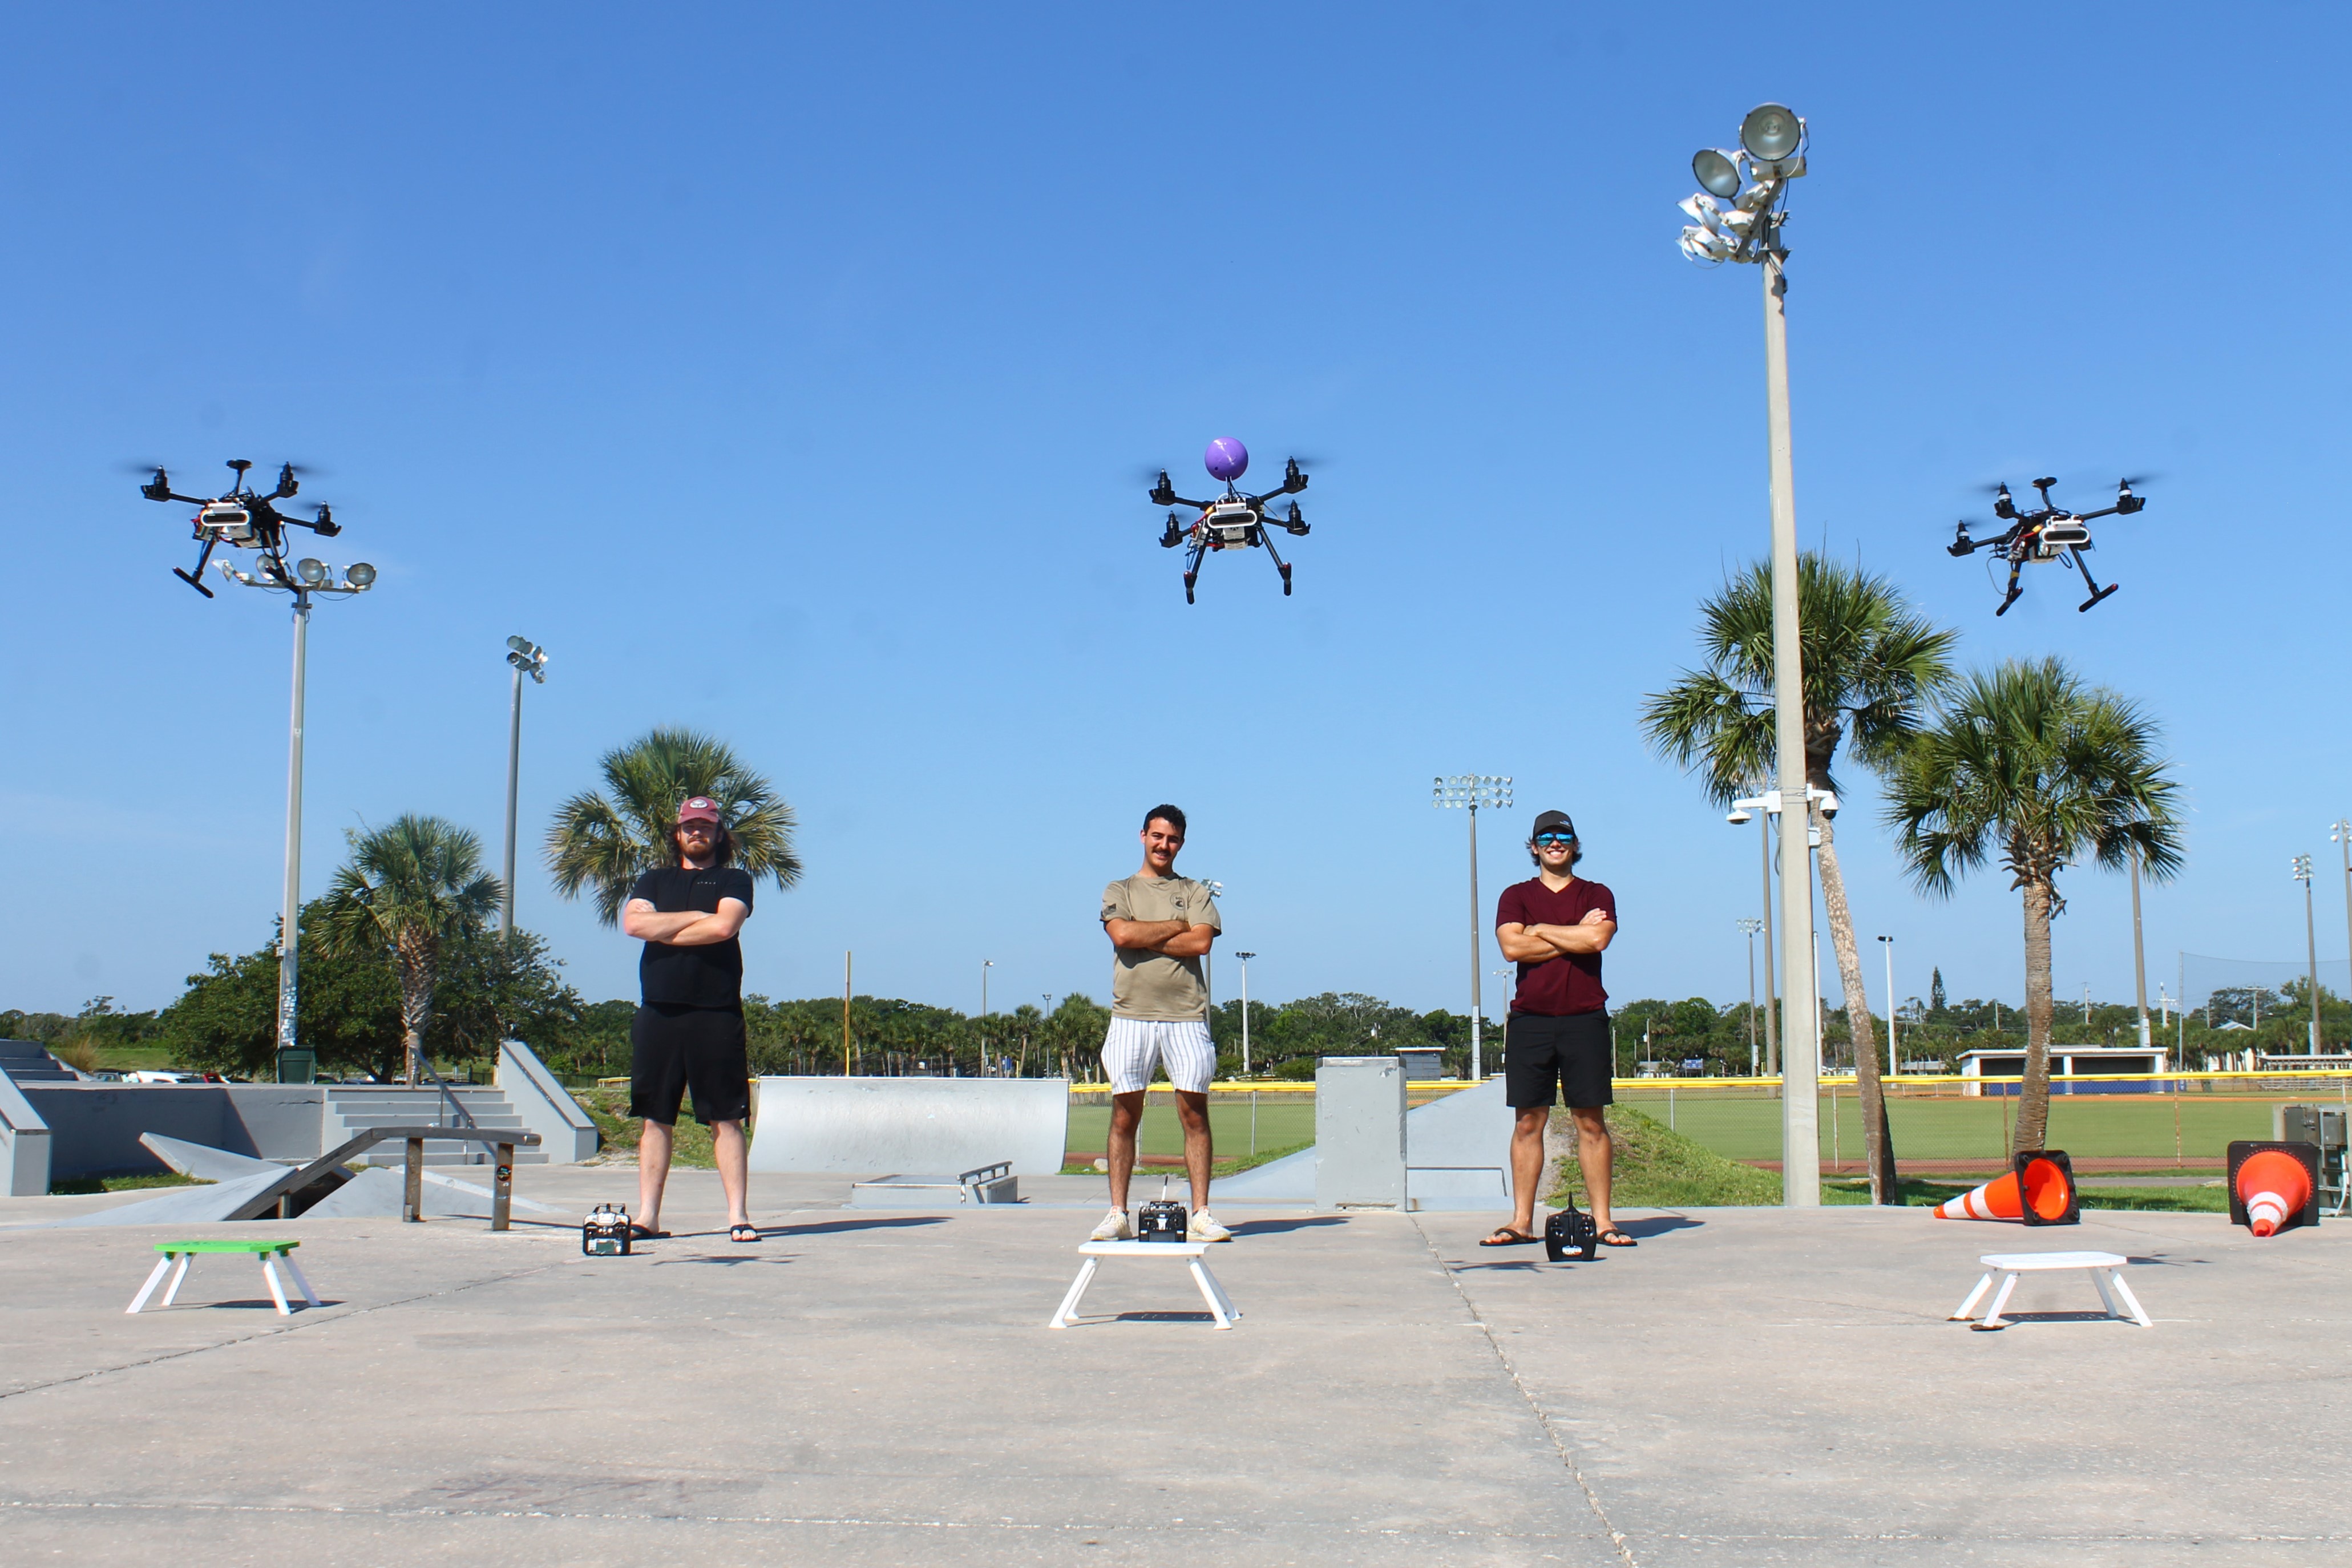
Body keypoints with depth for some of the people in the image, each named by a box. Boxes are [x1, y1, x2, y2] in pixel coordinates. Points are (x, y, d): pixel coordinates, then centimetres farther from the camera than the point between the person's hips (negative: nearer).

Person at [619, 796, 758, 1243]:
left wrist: (662, 930, -1)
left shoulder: (735, 881, 10)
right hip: (658, 1013, 3)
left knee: (726, 1119, -4)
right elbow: (633, 922, 1)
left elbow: (723, 926, -9)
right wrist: (694, 917, -3)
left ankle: (738, 1216, -4)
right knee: (655, 1119, 4)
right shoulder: (655, 881, 19)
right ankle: (647, 1216, 8)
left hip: (716, 1014, -3)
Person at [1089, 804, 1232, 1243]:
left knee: (1195, 1114, -3)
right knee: (1124, 1116, -1)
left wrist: (1145, 938, -5)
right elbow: (1122, 935, -6)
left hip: (1186, 1015, 0)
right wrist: (1178, 927, -1)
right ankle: (1117, 1214, 4)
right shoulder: (1119, 891, 14)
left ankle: (1200, 1214, 0)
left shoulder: (1195, 893, 14)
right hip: (1131, 1015, 0)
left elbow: (1201, 942, -4)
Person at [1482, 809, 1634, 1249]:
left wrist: (1540, 930, -3)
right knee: (1528, 1121, 1)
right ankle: (1522, 1221, 5)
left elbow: (1597, 939, -10)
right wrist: (1573, 936, -5)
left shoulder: (1597, 895, 10)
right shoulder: (1516, 896, 11)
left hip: (1584, 1019, 0)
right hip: (1530, 1019, 1)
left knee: (1591, 1121, 0)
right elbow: (1512, 946, -6)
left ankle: (1602, 1220, 3)